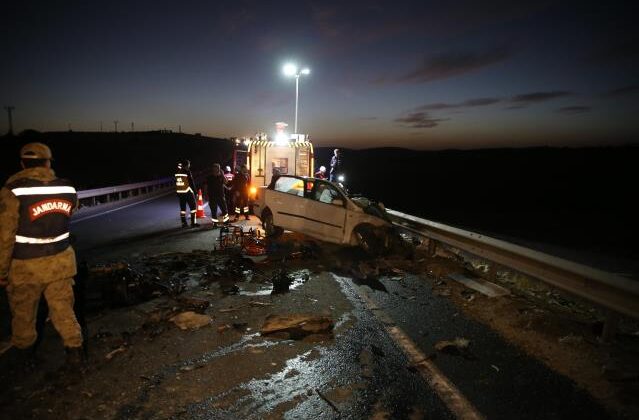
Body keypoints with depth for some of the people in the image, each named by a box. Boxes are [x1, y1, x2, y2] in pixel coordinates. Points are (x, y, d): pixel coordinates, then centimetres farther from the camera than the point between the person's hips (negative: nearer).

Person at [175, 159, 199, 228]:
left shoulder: (177, 172, 6)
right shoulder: (187, 172, -12)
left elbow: (176, 183, 11)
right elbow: (191, 183, -11)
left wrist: (177, 193, 17)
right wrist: (194, 191, -2)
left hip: (179, 192, 6)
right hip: (188, 192, -6)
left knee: (182, 208, 11)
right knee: (193, 207, 3)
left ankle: (184, 223, 13)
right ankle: (193, 223, 2)